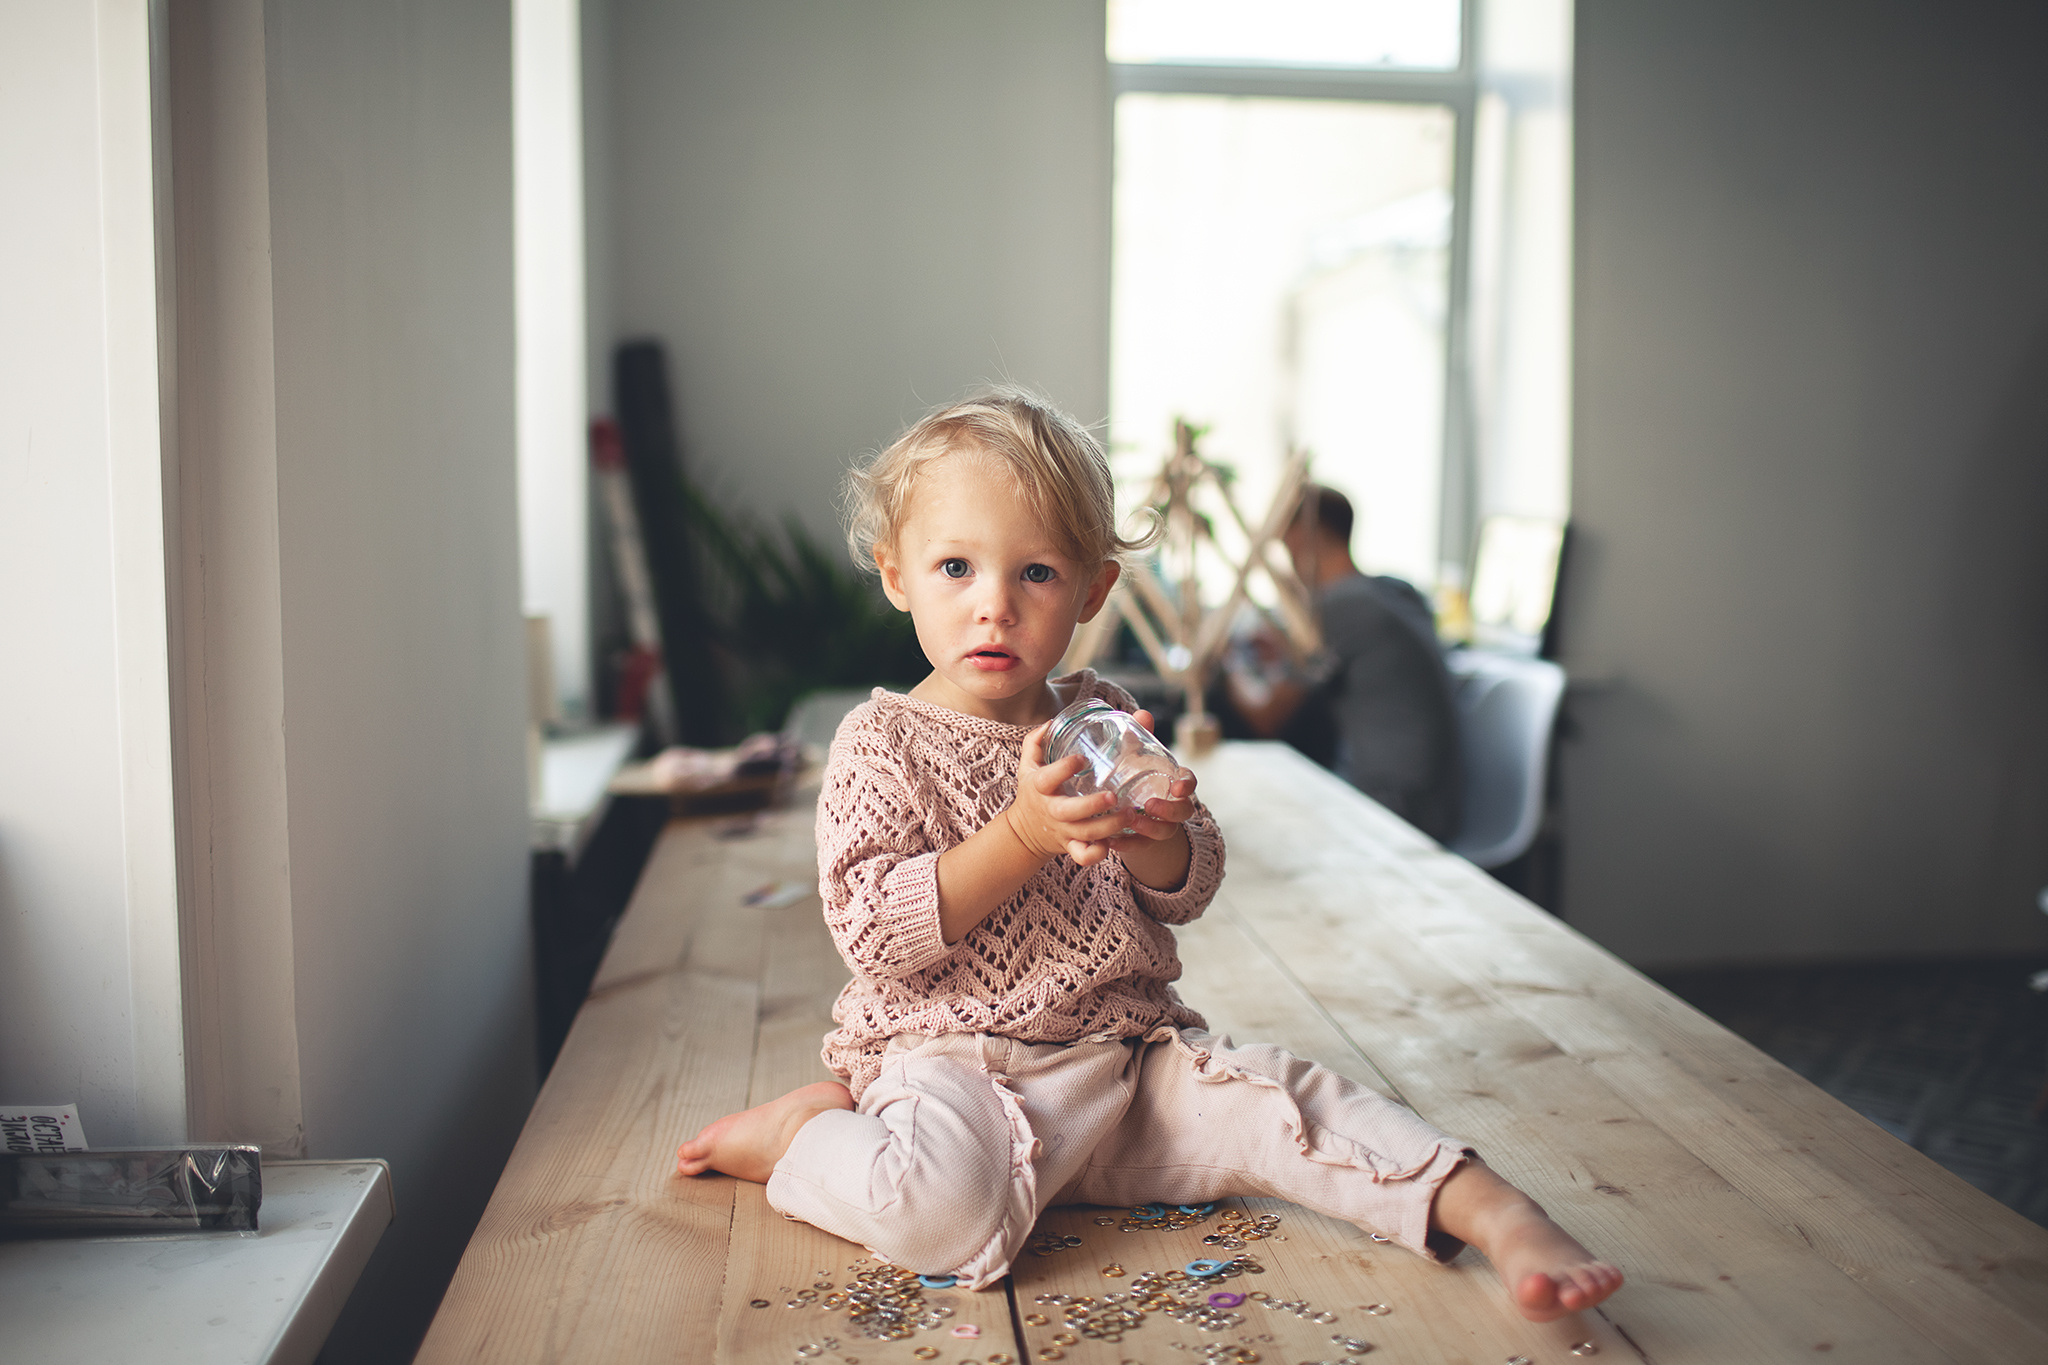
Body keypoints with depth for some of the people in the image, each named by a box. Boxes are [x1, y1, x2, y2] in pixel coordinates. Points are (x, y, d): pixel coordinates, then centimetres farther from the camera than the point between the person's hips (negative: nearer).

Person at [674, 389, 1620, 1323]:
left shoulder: (1101, 720, 9)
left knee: (1284, 1101, -14)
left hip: (1128, 1051, 5)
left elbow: (1189, 890, 11)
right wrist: (1024, 836, -26)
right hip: (949, 1060, -5)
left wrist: (1152, 839, -15)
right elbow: (871, 931, -17)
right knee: (942, 1203, -33)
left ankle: (1493, 1211, -8)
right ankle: (805, 1130, -6)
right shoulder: (883, 743, -6)